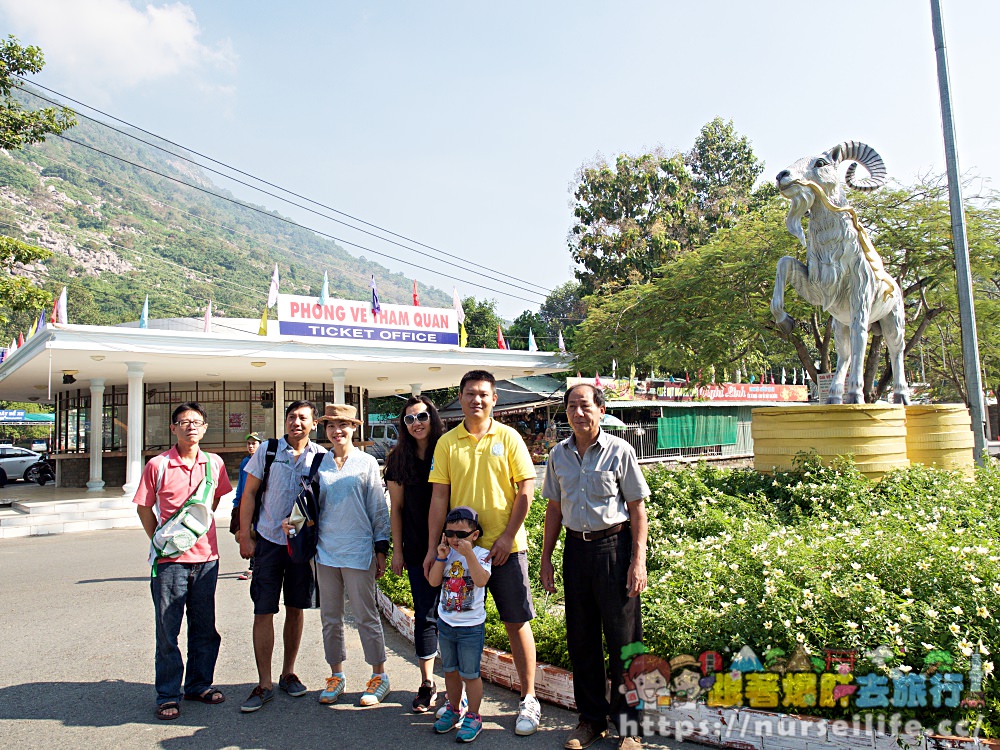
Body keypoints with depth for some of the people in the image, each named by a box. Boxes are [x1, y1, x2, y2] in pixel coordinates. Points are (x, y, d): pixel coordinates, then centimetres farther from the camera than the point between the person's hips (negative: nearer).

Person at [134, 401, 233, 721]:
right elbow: (144, 507, 3)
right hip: (170, 559, -3)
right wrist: (159, 540, -2)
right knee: (167, 628, 4)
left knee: (204, 626, 13)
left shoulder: (214, 464, 4)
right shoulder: (157, 465, -5)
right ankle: (168, 695, 18)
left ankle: (199, 684, 29)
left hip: (206, 556, 3)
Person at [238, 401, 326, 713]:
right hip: (269, 541, -1)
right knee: (263, 611, 0)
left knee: (296, 609, 11)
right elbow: (249, 493, 2)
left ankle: (288, 672, 27)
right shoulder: (267, 451, -2)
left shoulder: (321, 456, -1)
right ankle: (264, 683, 11)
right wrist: (245, 536, -4)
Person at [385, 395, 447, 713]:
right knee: (424, 614, 8)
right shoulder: (398, 459, 5)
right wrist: (397, 549, 6)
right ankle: (427, 684, 20)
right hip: (417, 550, 2)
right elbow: (396, 507, 9)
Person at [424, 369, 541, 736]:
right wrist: (433, 547, -3)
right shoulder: (447, 442, 3)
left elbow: (526, 490, -3)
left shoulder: (508, 437, -1)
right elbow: (439, 496, 2)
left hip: (505, 546, -2)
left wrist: (508, 536, -10)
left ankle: (529, 699, 20)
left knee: (517, 622, 5)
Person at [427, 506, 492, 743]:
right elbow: (433, 581, -5)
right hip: (446, 622, 5)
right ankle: (453, 710, 36)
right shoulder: (447, 553, 1)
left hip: (471, 626, -5)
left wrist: (468, 554, -34)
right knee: (450, 670, 18)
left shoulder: (481, 554, -12)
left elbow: (481, 580, -29)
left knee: (470, 674, 4)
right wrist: (441, 557, -16)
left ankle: (473, 716, 20)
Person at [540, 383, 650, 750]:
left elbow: (637, 507, -3)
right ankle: (591, 718, 28)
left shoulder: (619, 451, -5)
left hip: (614, 545, -4)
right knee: (581, 638, 12)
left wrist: (638, 559, -9)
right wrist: (546, 558, 12)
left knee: (622, 637, 1)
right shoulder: (558, 454, 7)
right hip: (576, 548, 4)